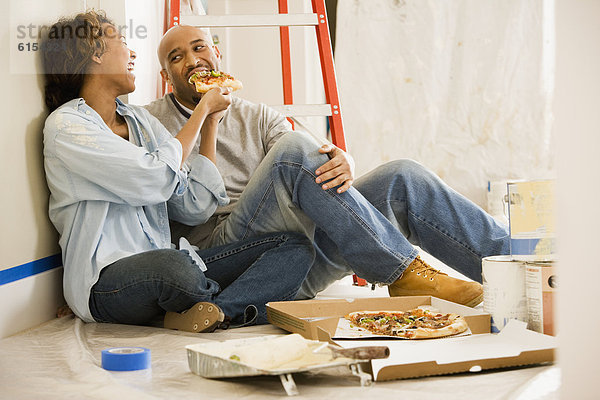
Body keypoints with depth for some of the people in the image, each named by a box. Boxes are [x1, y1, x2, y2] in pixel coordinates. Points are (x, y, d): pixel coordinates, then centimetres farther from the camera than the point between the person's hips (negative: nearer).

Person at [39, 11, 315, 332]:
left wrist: (211, 121, 11)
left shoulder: (140, 120, 19)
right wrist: (202, 110, 0)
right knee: (170, 264, -41)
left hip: (168, 264, 8)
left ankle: (213, 310, -31)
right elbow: (158, 178, -14)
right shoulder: (65, 126, -4)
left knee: (296, 247, -5)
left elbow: (194, 208, 11)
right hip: (105, 280, -7)